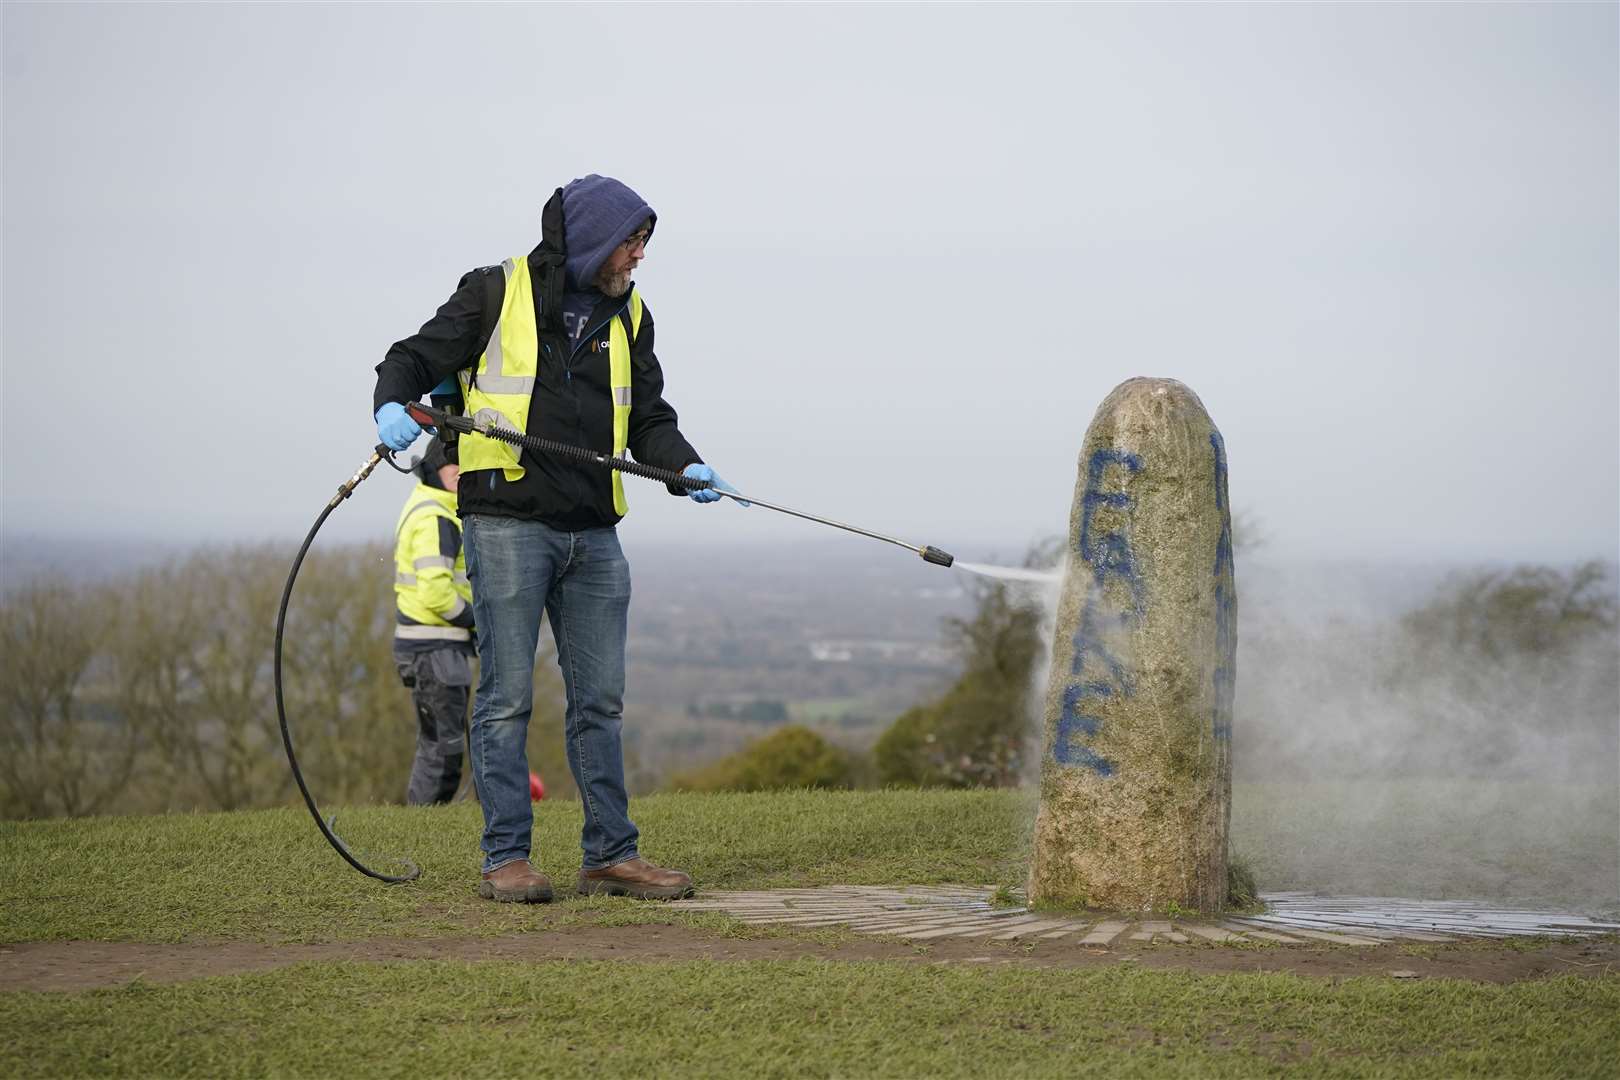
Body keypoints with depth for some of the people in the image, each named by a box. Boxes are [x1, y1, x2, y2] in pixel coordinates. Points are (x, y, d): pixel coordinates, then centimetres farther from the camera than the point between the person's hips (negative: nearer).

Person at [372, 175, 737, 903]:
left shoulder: (628, 315, 16)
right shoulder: (497, 292, 1)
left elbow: (649, 416, 16)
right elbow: (416, 357, 2)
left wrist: (684, 467, -4)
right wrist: (393, 404, -19)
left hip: (593, 536, 5)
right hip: (508, 522, -5)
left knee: (600, 700, 7)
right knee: (507, 697, -4)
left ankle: (611, 855, 13)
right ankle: (505, 860, 1)